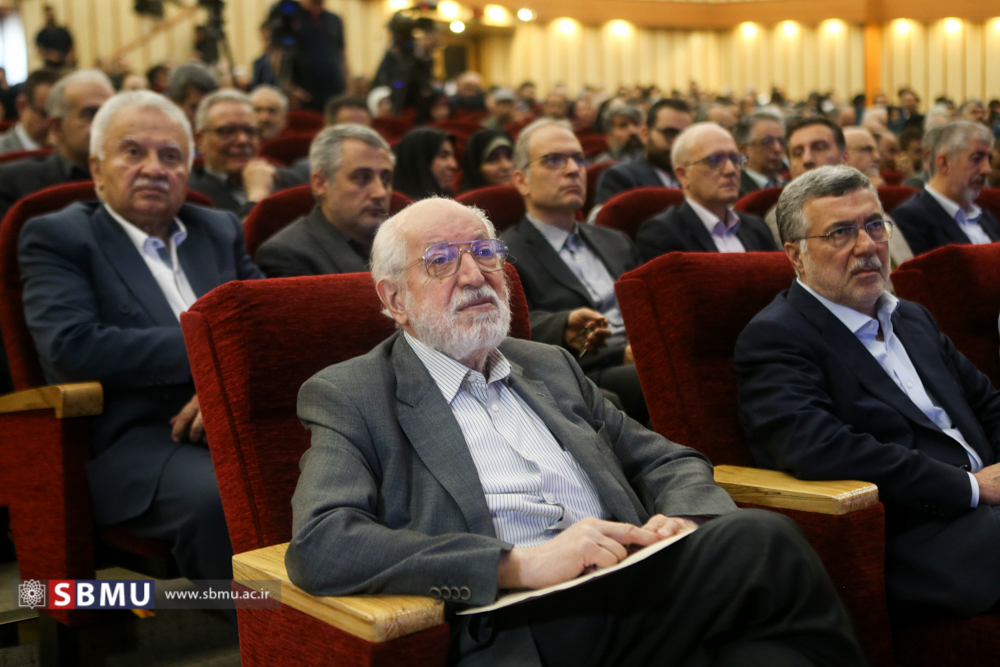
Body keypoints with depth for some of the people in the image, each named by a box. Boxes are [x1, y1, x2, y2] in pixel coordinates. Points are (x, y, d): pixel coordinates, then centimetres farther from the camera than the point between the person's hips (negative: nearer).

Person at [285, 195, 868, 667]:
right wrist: (520, 564, -17)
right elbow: (318, 546, -10)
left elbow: (670, 461, 25)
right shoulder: (350, 397, 6)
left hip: (635, 591, 6)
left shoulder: (551, 367, 24)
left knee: (760, 535, -26)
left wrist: (683, 521, -1)